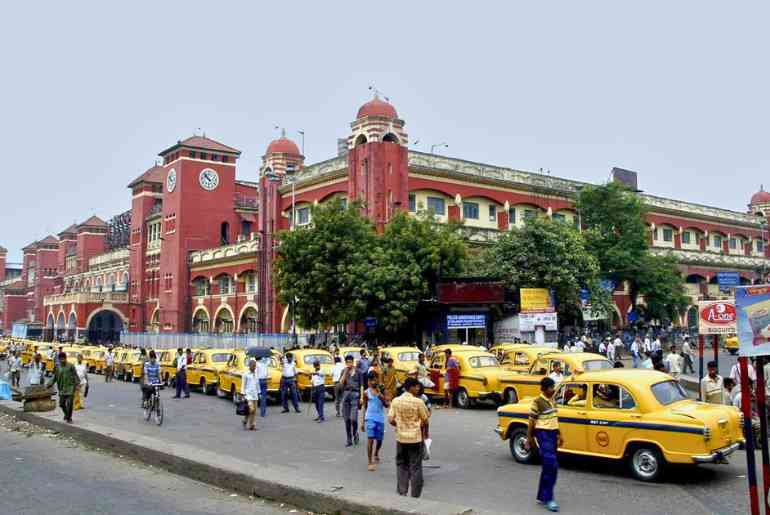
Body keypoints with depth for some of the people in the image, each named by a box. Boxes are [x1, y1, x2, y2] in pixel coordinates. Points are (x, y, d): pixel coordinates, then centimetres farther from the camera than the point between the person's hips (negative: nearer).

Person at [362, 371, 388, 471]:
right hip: (370, 418, -2)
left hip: (380, 418, 2)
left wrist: (381, 396, -17)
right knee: (370, 439, -12)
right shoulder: (366, 393, 0)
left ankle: (376, 454, 44)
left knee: (379, 440, 14)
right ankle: (370, 462, -5)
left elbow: (386, 405, -1)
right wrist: (363, 421, 7)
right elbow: (365, 407, 7)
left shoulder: (382, 391, 2)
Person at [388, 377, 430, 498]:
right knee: (415, 467, 7)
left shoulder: (395, 401, -4)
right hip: (415, 438, -3)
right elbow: (425, 421, -6)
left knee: (401, 465, 16)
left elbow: (390, 420, -4)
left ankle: (402, 493, 17)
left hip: (401, 438, 3)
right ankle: (415, 495, 11)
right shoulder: (418, 402, -13)